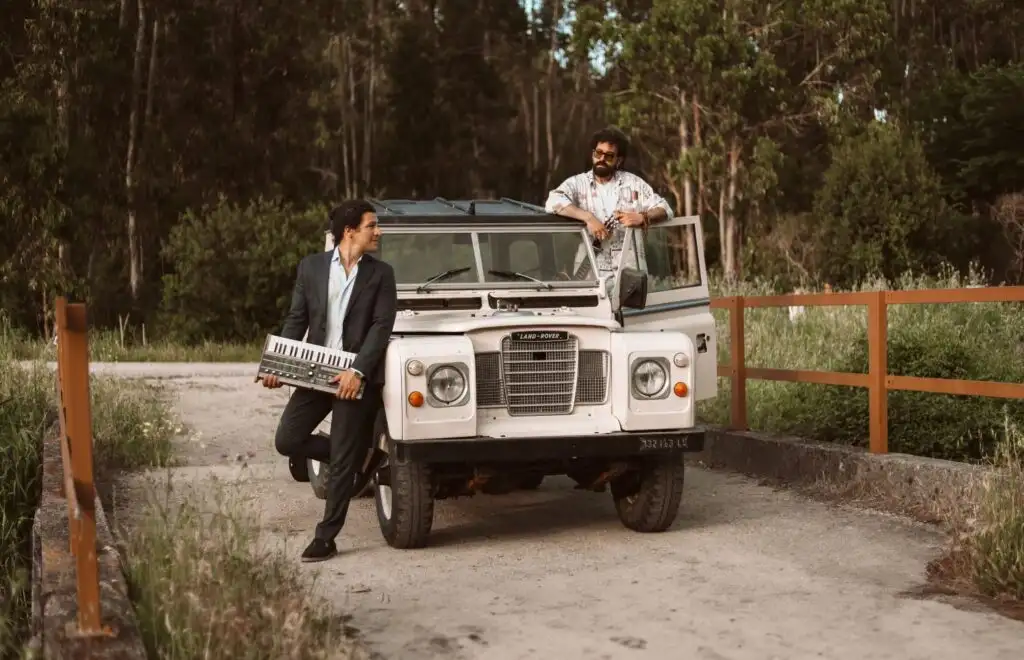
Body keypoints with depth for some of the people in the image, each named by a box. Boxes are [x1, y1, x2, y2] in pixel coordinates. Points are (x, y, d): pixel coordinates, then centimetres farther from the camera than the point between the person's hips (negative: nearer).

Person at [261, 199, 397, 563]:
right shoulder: (311, 267, 5)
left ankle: (325, 538, 10)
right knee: (287, 440, -2)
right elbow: (296, 320, 7)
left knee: (342, 463, -1)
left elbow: (381, 327, -7)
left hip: (357, 377, -3)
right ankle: (354, 454, 22)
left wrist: (358, 371, -20)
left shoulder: (381, 274, 1)